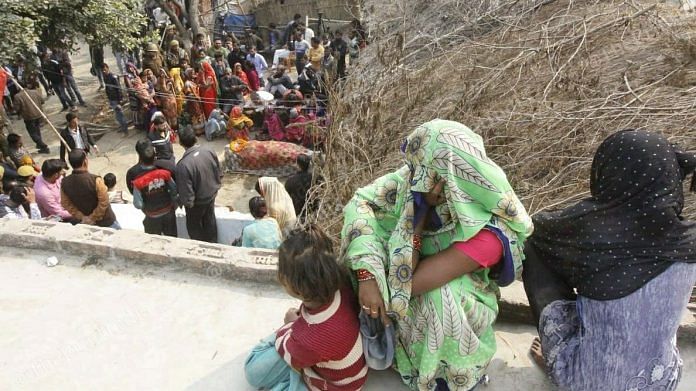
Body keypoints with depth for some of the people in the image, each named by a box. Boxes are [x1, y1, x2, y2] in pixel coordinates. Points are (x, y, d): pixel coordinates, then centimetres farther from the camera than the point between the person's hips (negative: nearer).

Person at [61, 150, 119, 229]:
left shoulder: (65, 182, -11)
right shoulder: (95, 180, -28)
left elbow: (66, 204, -4)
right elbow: (103, 202, -26)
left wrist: (81, 217, -3)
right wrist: (93, 218, -15)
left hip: (83, 222, 5)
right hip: (104, 222, -5)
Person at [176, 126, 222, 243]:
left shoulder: (183, 164, -33)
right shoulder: (209, 152, -17)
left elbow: (186, 192, -26)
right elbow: (219, 174, -2)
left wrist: (186, 202, -5)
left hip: (197, 201, -5)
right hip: (211, 195, 5)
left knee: (194, 225, 21)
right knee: (210, 221, 26)